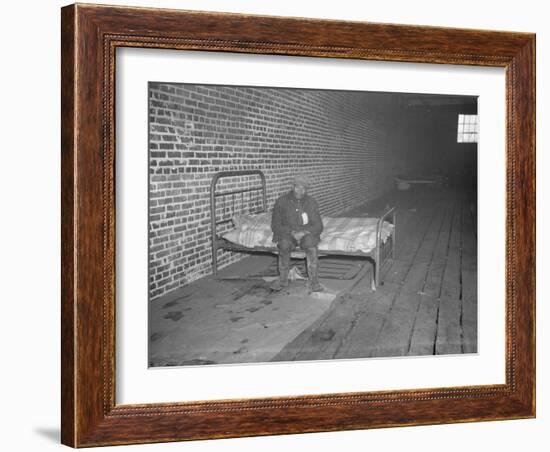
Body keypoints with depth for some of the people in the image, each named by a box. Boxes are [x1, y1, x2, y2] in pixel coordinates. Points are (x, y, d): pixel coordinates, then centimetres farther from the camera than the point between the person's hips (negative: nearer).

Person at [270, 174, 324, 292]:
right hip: (287, 233, 0)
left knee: (311, 242, -34)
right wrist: (291, 232, -19)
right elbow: (275, 225, -3)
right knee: (284, 243, -34)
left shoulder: (311, 203, 1)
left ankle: (314, 281, -30)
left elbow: (318, 226, 0)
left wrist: (305, 232, -20)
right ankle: (283, 279, -19)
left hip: (307, 233, 0)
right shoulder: (281, 202, -3)